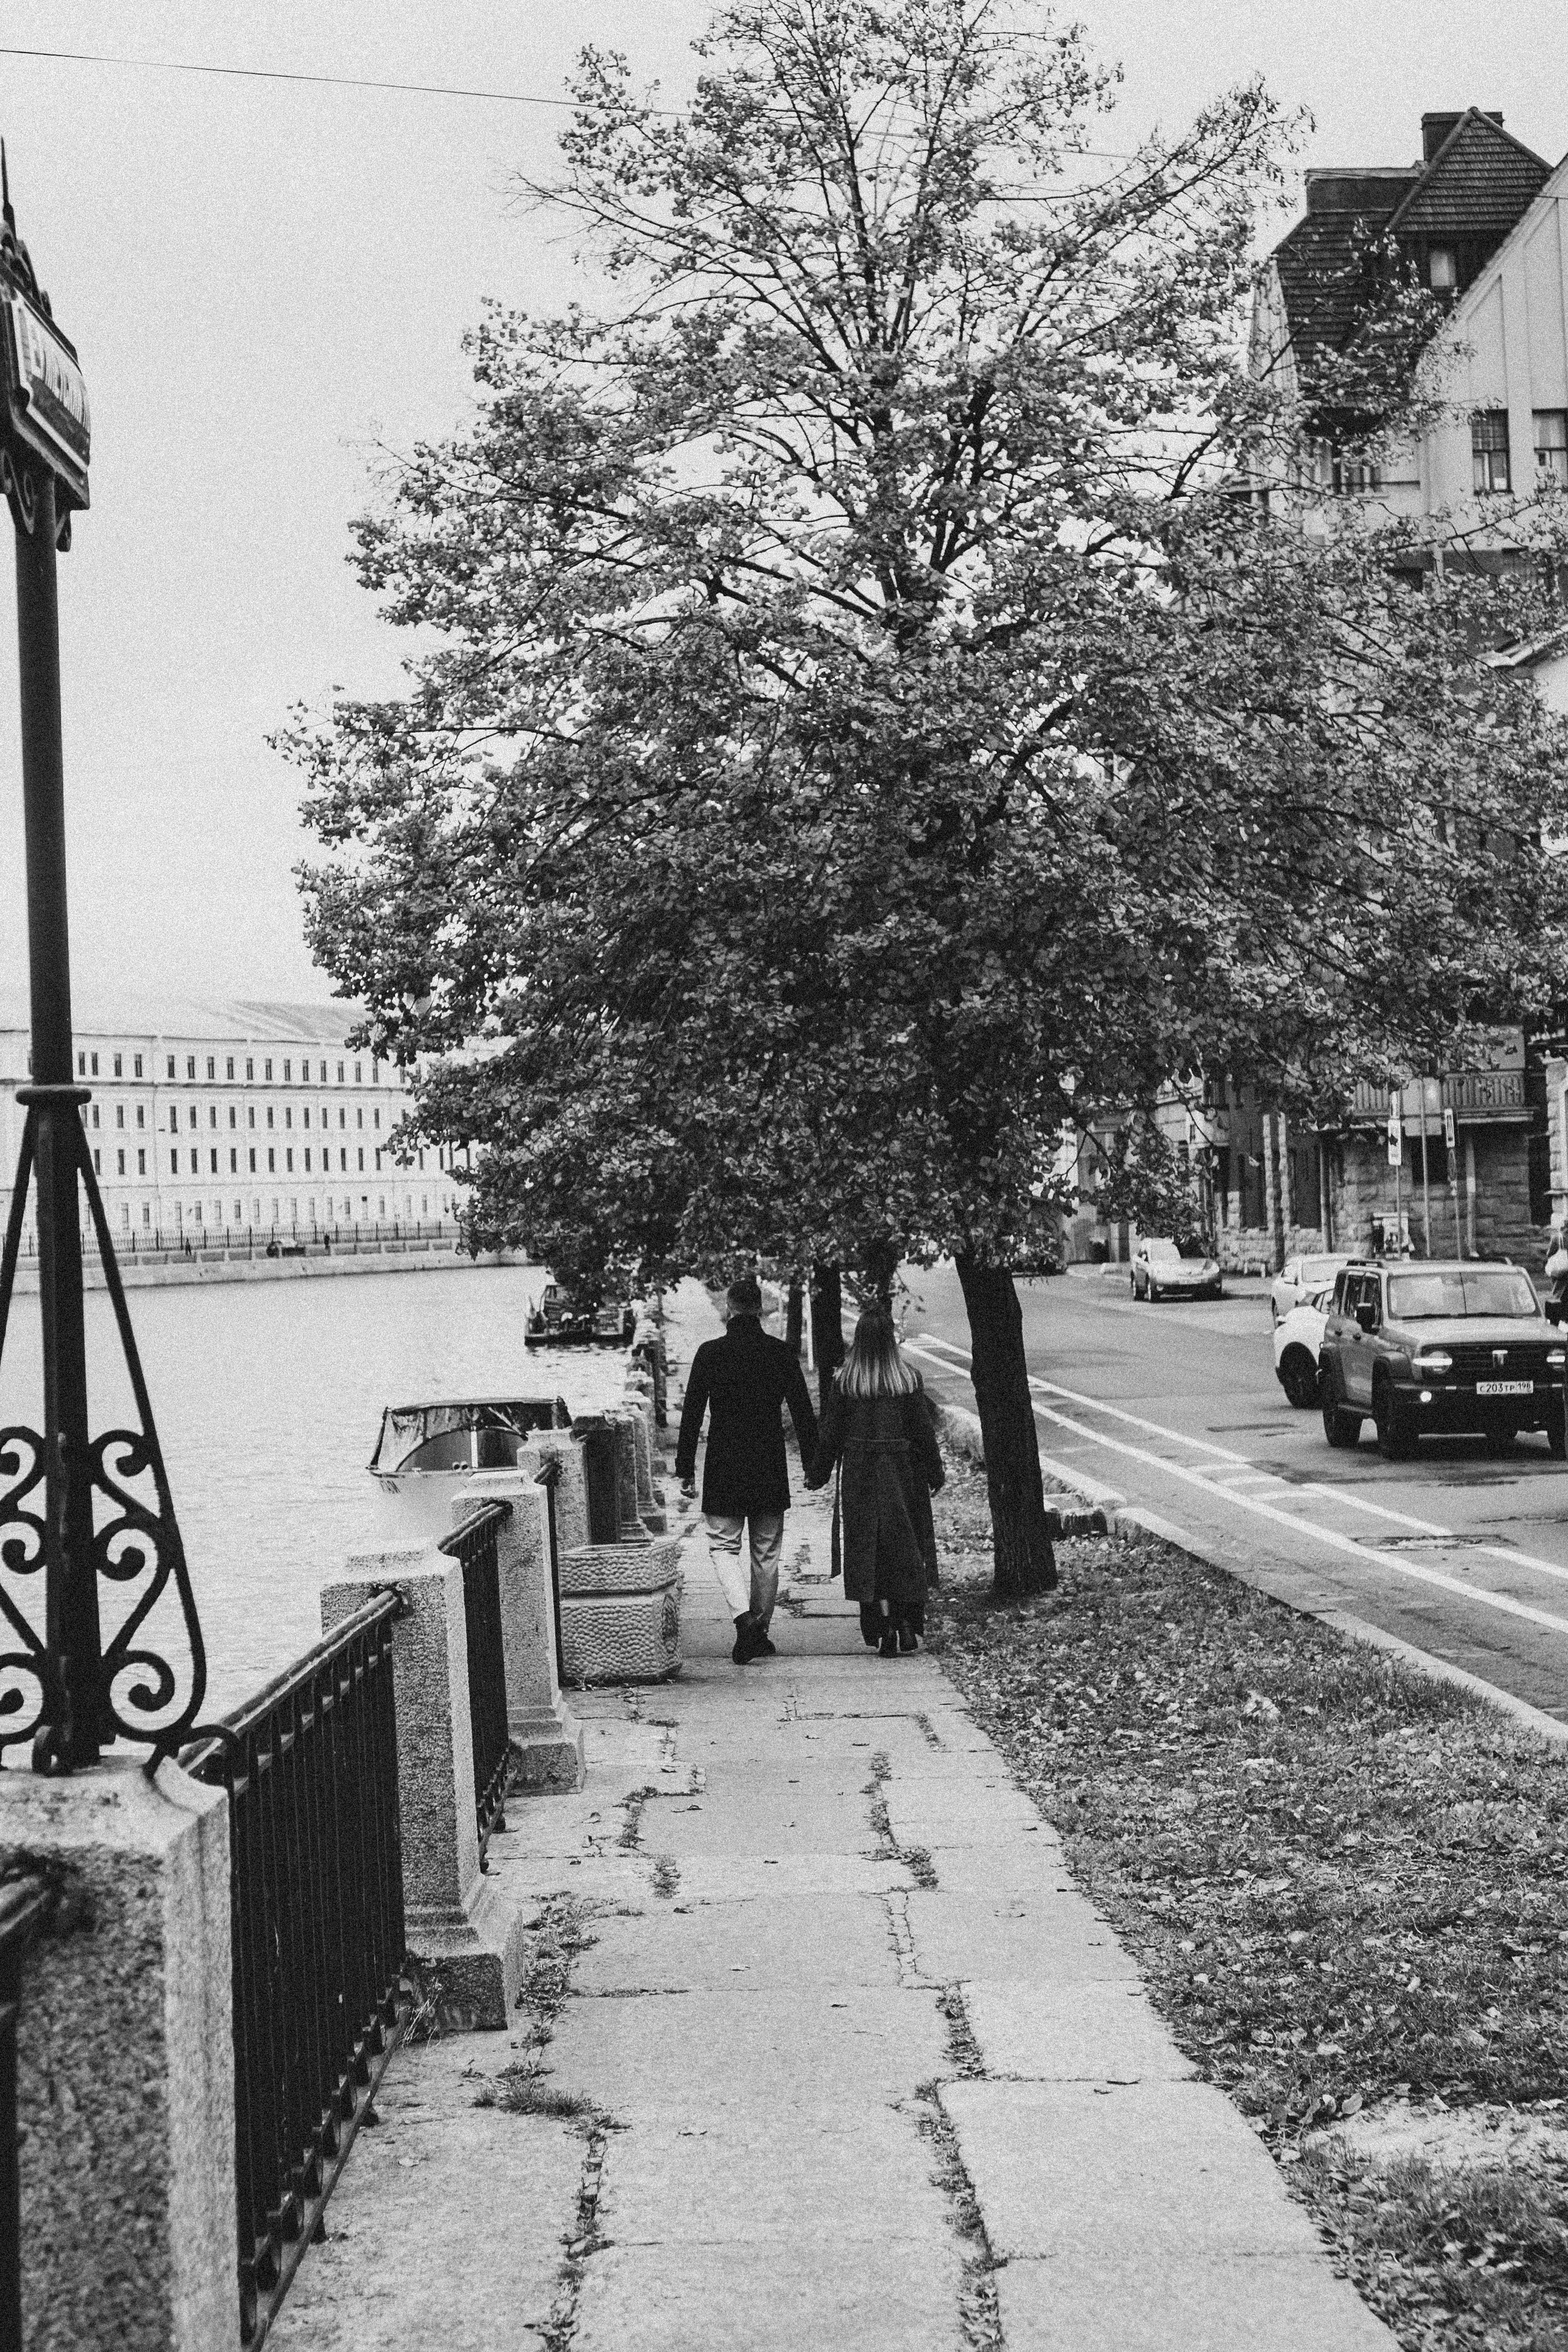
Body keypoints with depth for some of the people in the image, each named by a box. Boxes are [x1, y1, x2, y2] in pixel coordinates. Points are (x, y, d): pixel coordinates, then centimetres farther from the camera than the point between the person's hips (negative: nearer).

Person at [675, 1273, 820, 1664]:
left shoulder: (710, 1353, -7)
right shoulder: (781, 1353, -2)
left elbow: (691, 1415, -6)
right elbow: (803, 1412, 1)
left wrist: (685, 1469, 0)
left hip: (724, 1469, -2)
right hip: (770, 1470, 2)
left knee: (724, 1546, 6)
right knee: (766, 1552, 13)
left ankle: (744, 1615, -17)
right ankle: (760, 1632, 19)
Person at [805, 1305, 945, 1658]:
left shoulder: (844, 1381, -8)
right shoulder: (908, 1378, -7)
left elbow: (831, 1431, -3)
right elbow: (924, 1429, -2)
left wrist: (817, 1474, 9)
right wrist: (935, 1473, 9)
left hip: (859, 1475, 0)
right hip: (902, 1472, 0)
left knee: (870, 1552, 7)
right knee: (906, 1548, 12)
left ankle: (884, 1630, 4)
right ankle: (909, 1625, 9)